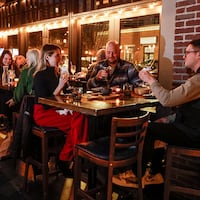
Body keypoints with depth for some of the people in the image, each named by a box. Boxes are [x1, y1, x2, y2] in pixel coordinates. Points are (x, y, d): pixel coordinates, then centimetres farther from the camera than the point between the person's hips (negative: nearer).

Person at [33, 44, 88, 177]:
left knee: (81, 117, -20)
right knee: (76, 122, -25)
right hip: (42, 113, -7)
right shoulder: (40, 76, -10)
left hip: (54, 109, 7)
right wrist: (60, 86, -19)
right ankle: (65, 161, -10)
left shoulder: (54, 73, 13)